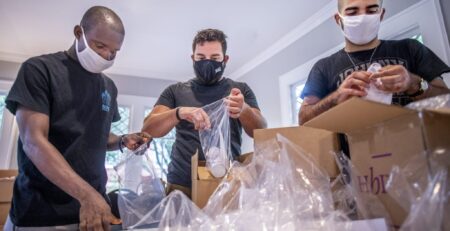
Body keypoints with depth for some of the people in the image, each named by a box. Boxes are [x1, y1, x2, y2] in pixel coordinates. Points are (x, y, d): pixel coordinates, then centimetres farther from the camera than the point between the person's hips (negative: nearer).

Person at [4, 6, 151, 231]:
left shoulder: (109, 87, 9)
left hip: (94, 203, 5)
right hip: (40, 210, -5)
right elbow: (34, 142, -18)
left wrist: (123, 141, -3)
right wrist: (86, 194, -28)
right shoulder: (39, 69, -8)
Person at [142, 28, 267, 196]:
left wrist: (244, 110, -26)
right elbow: (147, 130, -3)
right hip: (182, 185, 0)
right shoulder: (175, 91, 6)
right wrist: (179, 112, -24)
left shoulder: (241, 90, 7)